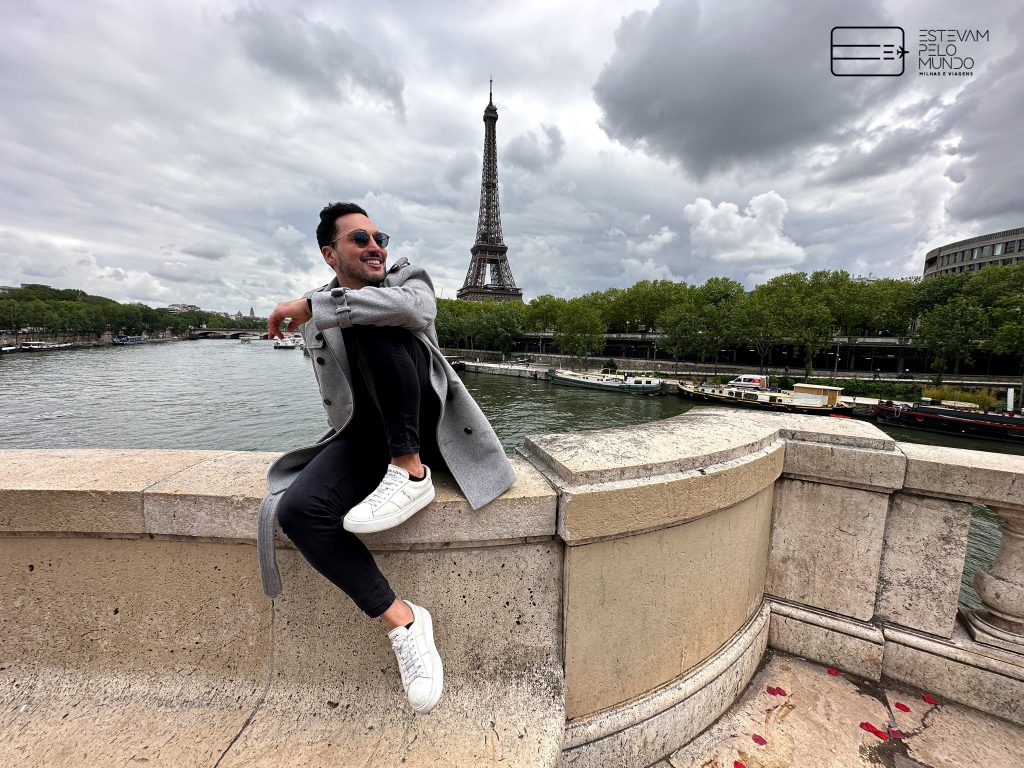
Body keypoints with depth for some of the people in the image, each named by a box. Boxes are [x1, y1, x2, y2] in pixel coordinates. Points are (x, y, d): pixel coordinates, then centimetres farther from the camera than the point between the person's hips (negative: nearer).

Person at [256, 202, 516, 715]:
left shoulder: (409, 280, 4)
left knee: (372, 327, -24)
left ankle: (411, 474, -23)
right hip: (362, 437, 4)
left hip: (423, 428, -3)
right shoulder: (313, 319, 14)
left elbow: (410, 306, -24)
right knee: (296, 510, -24)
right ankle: (401, 620, -13)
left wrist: (312, 306, -19)